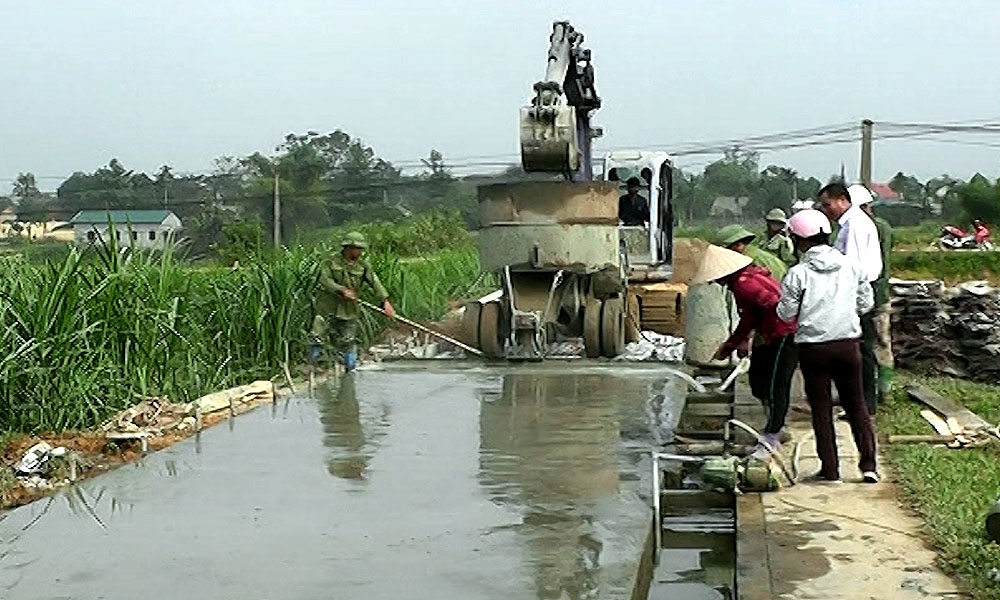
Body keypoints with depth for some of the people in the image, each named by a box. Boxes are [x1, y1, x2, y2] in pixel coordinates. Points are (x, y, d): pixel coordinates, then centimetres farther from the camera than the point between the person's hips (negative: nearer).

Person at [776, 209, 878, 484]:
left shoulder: (797, 273, -11)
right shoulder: (851, 266, 1)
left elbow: (786, 314, -7)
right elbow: (866, 303, 8)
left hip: (813, 346, -3)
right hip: (849, 343, 3)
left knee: (821, 408, 8)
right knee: (856, 405, 14)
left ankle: (830, 470, 10)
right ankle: (869, 465, 11)